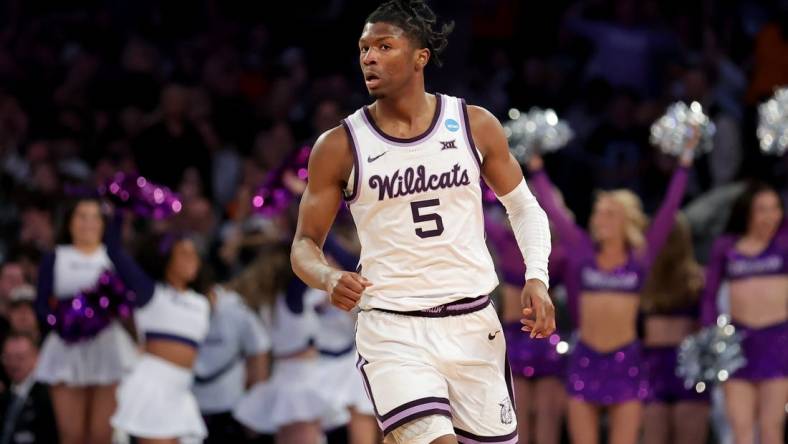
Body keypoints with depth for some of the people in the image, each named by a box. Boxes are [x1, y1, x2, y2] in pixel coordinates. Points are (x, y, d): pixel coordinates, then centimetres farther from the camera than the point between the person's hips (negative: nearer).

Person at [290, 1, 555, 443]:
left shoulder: (475, 126, 2)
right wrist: (330, 279, -19)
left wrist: (537, 279, -3)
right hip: (392, 330, -3)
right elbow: (305, 244, 4)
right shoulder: (340, 146, -2)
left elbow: (524, 208, 14)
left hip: (473, 324, 3)